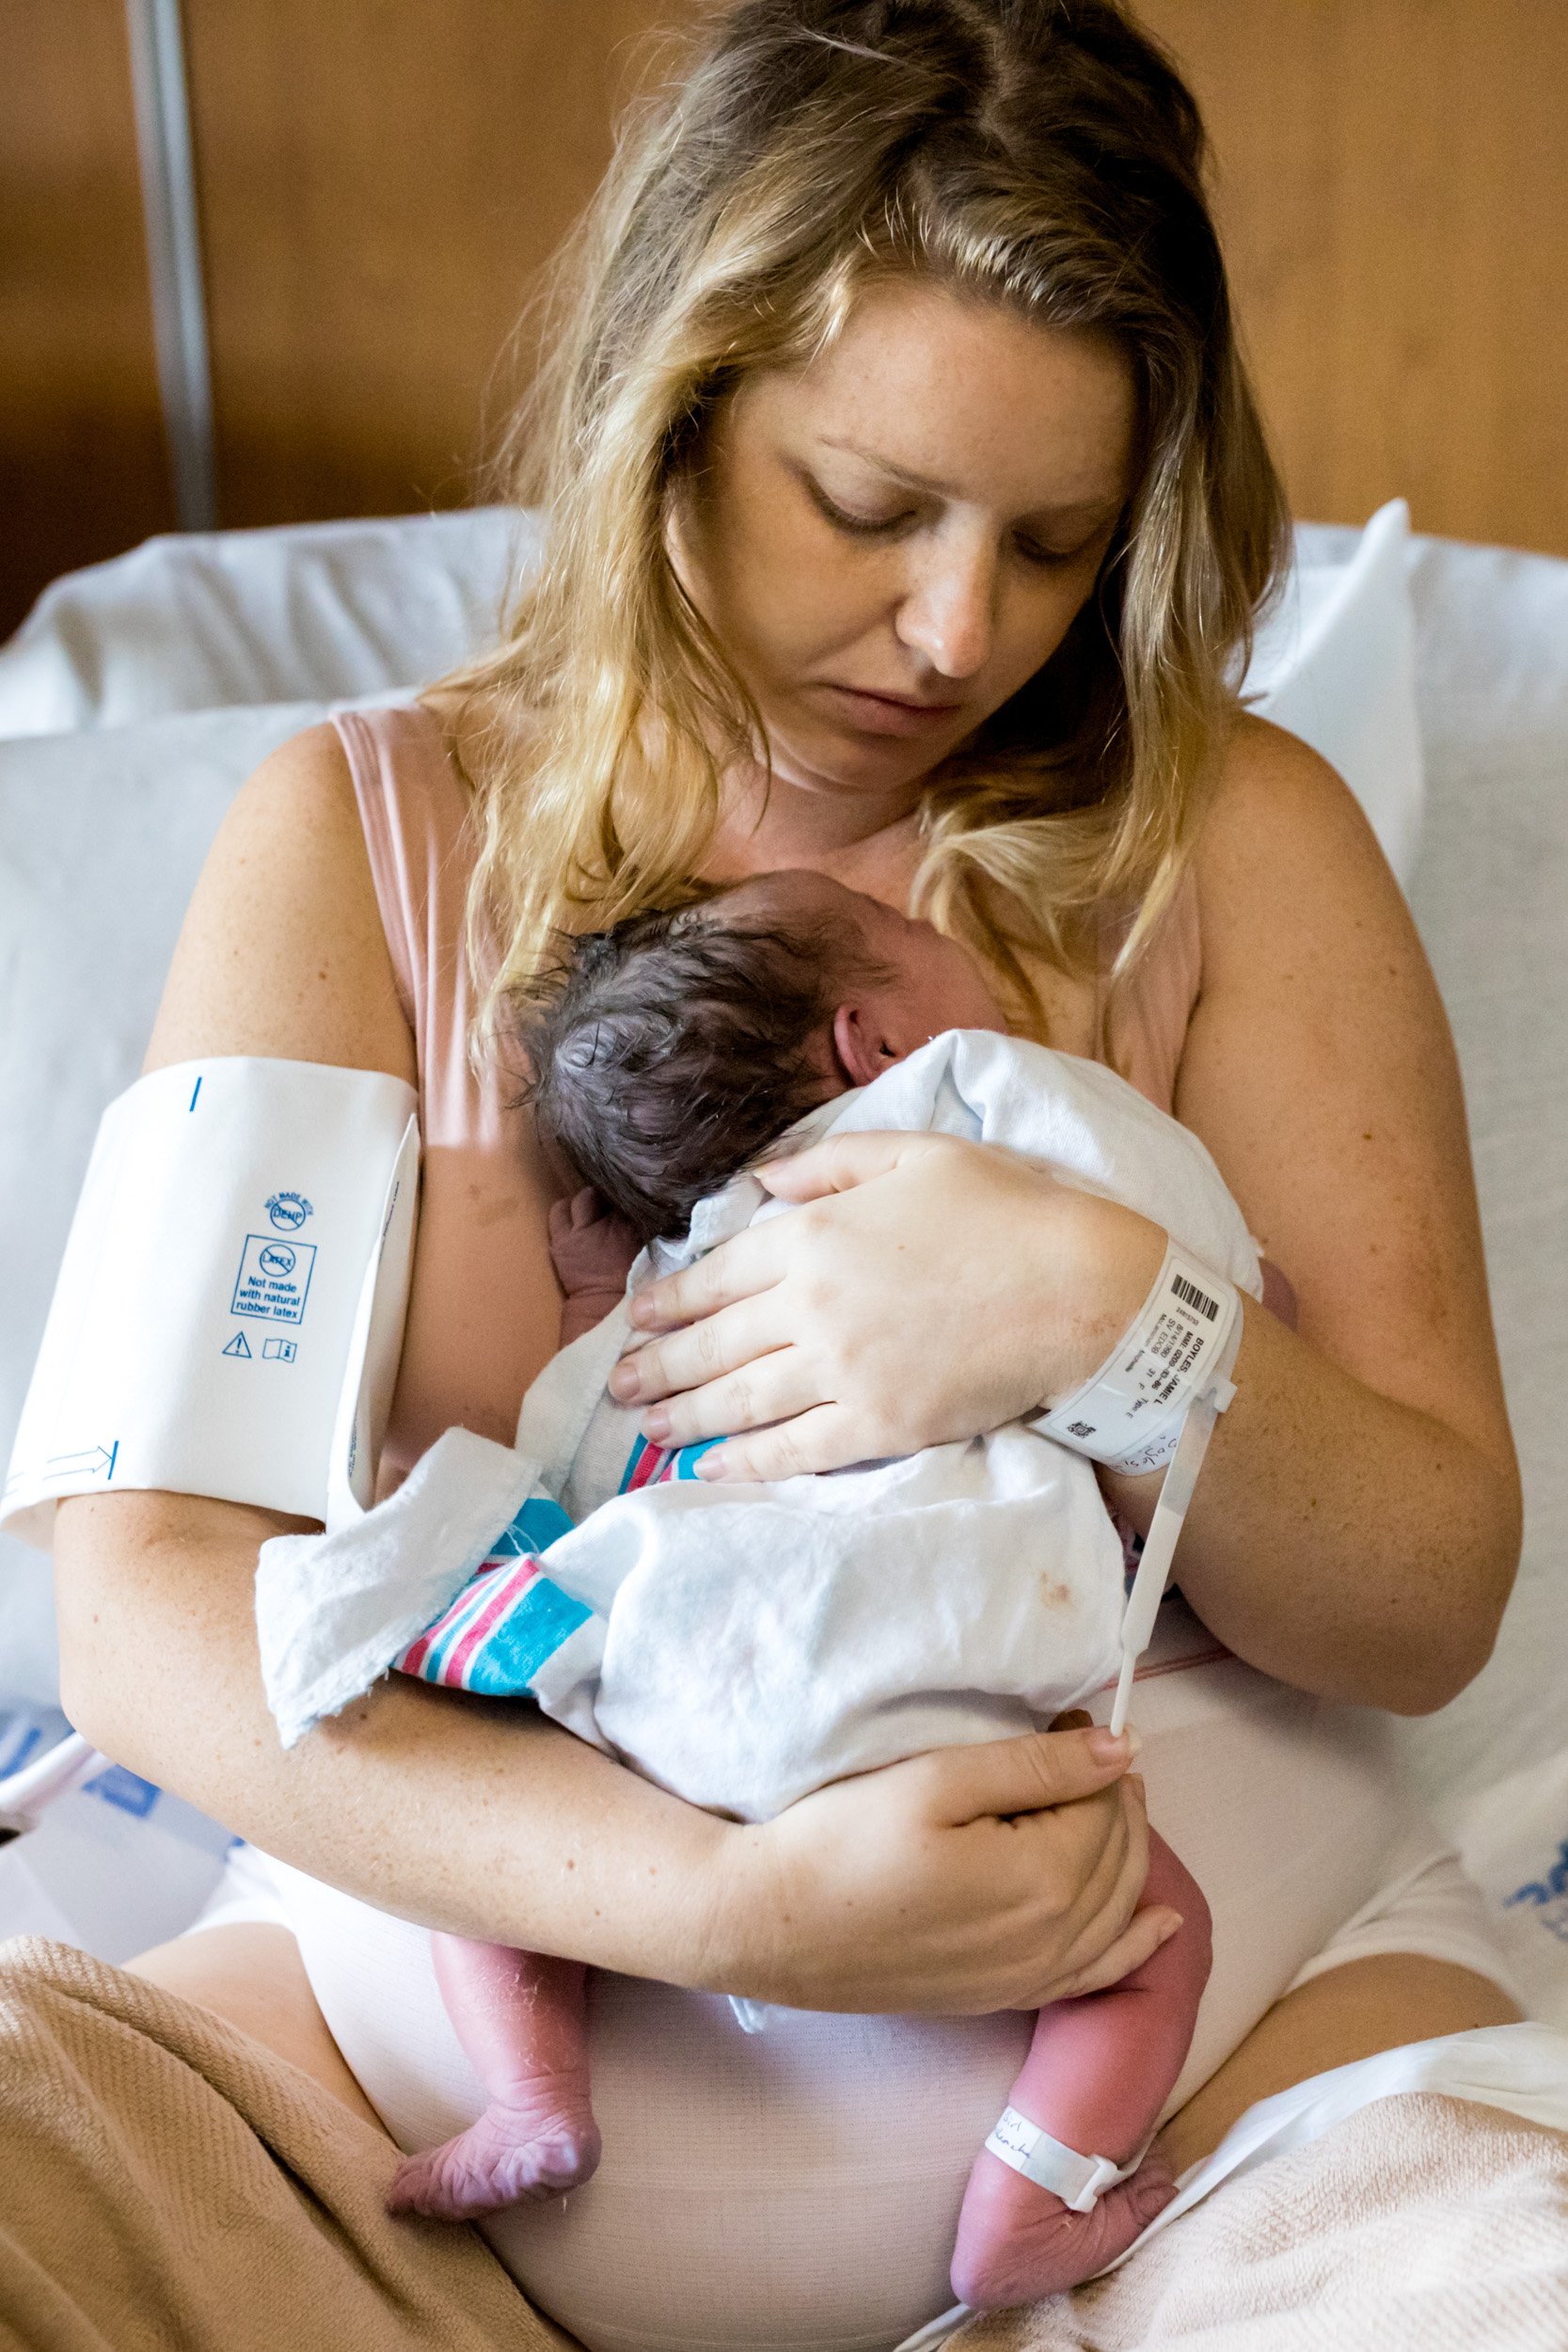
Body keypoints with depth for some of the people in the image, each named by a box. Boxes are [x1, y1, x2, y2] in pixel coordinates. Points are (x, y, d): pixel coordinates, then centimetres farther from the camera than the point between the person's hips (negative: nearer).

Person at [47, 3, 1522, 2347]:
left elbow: (1434, 1608, 1)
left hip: (1208, 1936, 1)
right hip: (517, 1931, 1)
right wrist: (729, 1900, -22)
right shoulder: (362, 835, 1)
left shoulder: (1230, 836, 2)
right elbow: (147, 1601, -8)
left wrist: (1112, 1312, -20)